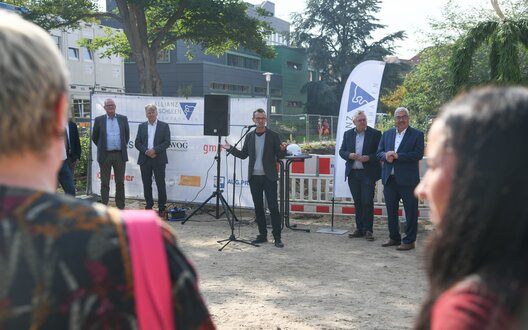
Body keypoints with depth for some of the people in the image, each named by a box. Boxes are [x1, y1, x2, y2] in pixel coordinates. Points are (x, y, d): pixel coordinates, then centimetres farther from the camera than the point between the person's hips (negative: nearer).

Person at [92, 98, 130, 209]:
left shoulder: (123, 119, 6)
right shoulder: (99, 120, 2)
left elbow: (127, 135, 14)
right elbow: (94, 136, 9)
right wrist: (102, 147, 10)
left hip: (120, 155, 1)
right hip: (105, 155, -1)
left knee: (120, 182, 7)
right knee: (105, 183, 4)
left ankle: (120, 207, 15)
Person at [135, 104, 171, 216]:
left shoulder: (164, 126, 3)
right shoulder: (141, 126, 12)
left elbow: (167, 142, -4)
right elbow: (137, 143, 7)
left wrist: (154, 150, -15)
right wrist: (146, 151, -10)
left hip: (159, 160, -3)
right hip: (144, 160, 3)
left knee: (161, 185, -2)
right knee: (146, 185, 7)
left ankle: (161, 208, 6)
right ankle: (149, 206, 18)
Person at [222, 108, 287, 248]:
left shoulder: (273, 136, -1)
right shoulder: (249, 136, 9)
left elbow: (280, 156, -1)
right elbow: (243, 155, 13)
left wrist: (283, 150, -23)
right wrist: (230, 148, 2)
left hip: (269, 177, -4)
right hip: (254, 177, 4)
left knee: (273, 207, -5)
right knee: (258, 207, 9)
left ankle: (277, 237, -1)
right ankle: (262, 235, 18)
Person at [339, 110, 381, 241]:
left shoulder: (375, 134, -1)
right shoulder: (347, 134, 10)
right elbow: (341, 151, 12)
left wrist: (369, 158, -17)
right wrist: (349, 155, -9)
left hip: (368, 173, -4)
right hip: (352, 173, 4)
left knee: (367, 202, -6)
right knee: (357, 202, 10)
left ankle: (368, 230, 2)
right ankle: (359, 229, 17)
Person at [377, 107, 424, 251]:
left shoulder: (417, 134, -2)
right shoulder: (387, 134, 12)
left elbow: (418, 154, -13)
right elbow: (379, 152, 11)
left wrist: (397, 155, -18)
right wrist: (386, 156, -12)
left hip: (407, 180, -5)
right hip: (389, 179, 5)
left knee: (410, 212, 1)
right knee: (391, 211, 14)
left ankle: (409, 241, 10)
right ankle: (394, 238, 28)